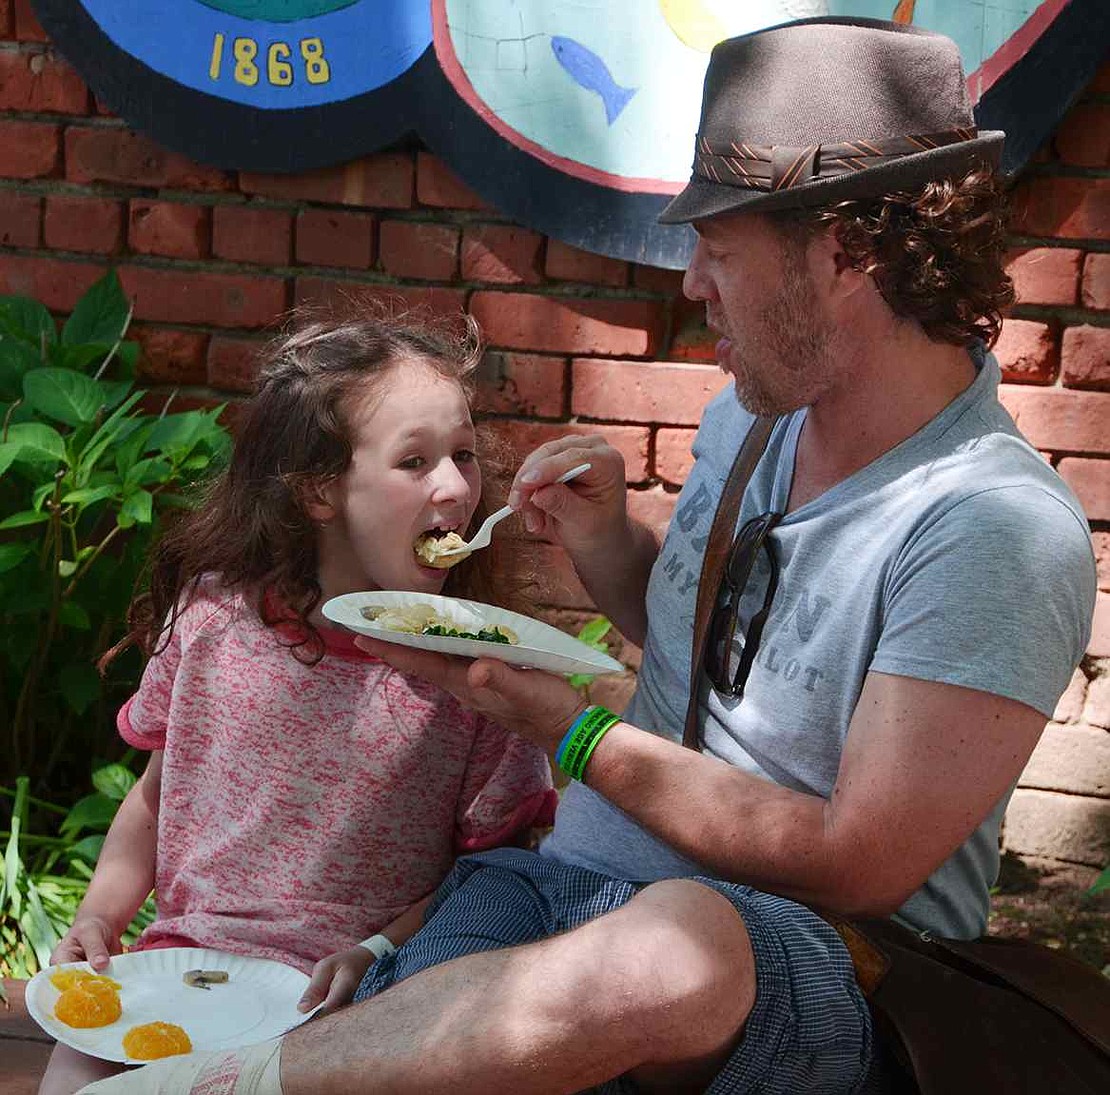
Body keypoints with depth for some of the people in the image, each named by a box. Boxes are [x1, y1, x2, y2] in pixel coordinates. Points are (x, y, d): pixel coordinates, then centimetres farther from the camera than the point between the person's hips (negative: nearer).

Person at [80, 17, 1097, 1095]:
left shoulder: (1001, 530, -17)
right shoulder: (747, 419, 8)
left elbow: (855, 868, -18)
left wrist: (568, 729, -14)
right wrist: (606, 545, 4)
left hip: (826, 970, -5)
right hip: (567, 884, 6)